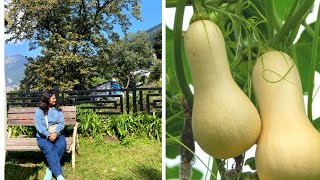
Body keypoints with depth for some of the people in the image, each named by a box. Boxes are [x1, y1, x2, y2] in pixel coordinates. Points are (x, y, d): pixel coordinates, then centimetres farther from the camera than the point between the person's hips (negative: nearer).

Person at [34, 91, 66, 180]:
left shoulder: (58, 110, 11)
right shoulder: (39, 111, 3)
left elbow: (61, 123, -1)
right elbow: (39, 126, -9)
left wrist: (55, 133, -20)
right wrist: (48, 135, -24)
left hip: (57, 134, 2)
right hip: (43, 136, -2)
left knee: (61, 145, -31)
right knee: (49, 149, -32)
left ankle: (50, 170, -22)